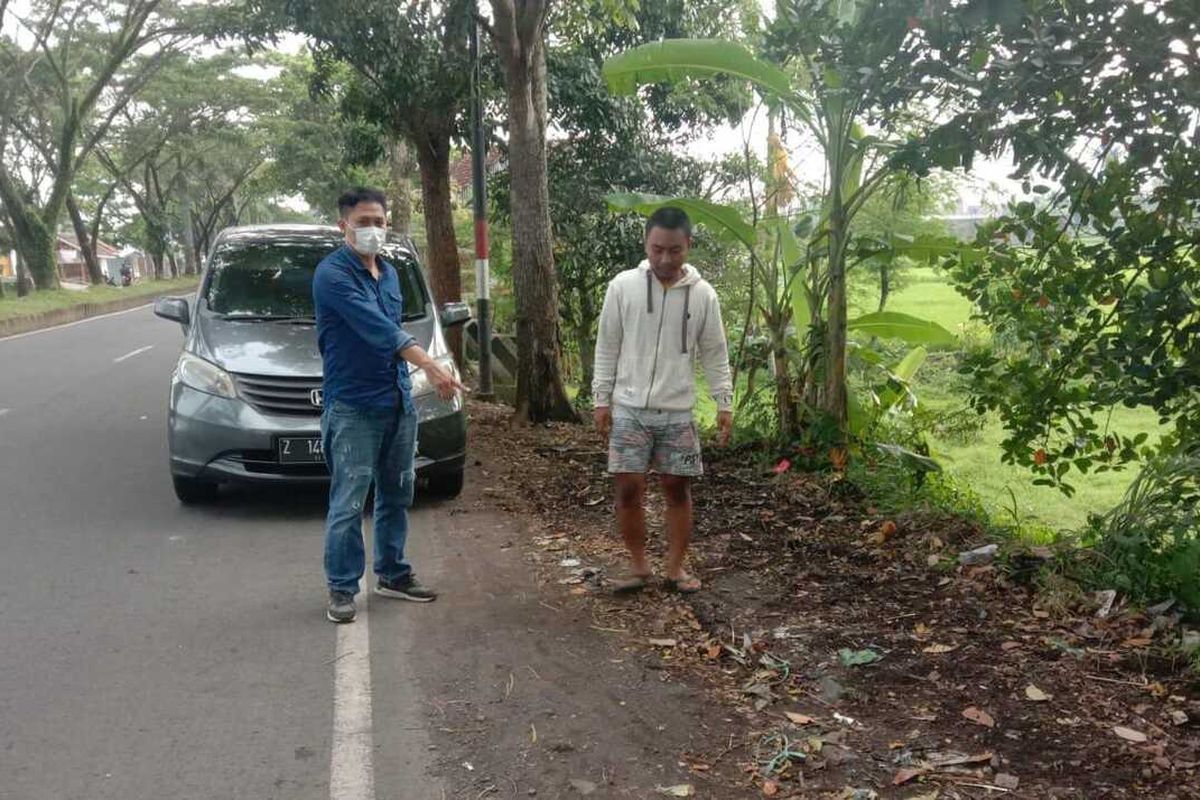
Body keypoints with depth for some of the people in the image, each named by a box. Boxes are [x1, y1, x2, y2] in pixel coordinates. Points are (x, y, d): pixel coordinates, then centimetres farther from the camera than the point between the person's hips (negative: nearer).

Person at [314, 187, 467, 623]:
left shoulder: (389, 273, 13)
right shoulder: (333, 273, -13)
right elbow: (377, 327, -26)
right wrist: (431, 366, -35)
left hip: (398, 401, 8)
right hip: (353, 406, -8)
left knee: (396, 495, 14)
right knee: (348, 503, -3)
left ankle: (392, 574, 28)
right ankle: (342, 588, 8)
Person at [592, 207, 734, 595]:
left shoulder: (703, 294, -1)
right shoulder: (623, 286, -4)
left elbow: (715, 355, 5)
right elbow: (607, 347, 2)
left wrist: (725, 403, 1)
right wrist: (602, 398, -1)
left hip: (678, 413, 1)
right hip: (629, 409, -1)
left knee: (678, 490, 6)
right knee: (628, 489, 0)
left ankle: (676, 568, 19)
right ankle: (639, 566, 16)